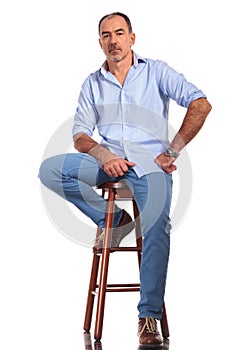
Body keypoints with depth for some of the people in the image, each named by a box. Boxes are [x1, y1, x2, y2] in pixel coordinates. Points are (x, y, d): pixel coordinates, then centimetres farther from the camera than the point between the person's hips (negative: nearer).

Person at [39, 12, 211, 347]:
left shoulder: (156, 71, 7)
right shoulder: (92, 83, 16)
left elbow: (201, 104, -5)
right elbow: (80, 135, 9)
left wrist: (172, 151, -11)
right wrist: (102, 155, -13)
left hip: (149, 162, -4)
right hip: (108, 159, 4)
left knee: (157, 228, -28)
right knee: (50, 169, -18)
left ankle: (149, 318, -23)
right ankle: (112, 219, -3)